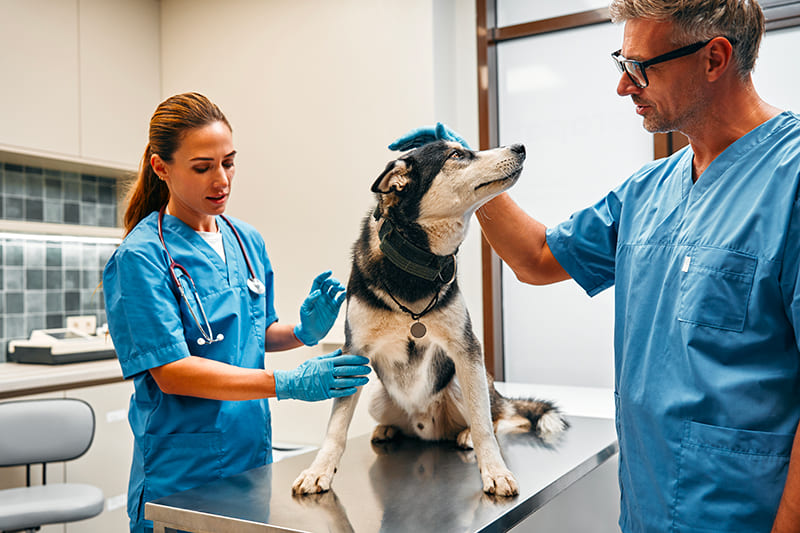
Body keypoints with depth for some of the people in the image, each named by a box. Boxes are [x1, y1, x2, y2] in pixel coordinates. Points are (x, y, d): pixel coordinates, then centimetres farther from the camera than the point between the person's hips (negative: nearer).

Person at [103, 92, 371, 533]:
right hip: (182, 478, -6)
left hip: (252, 458, 6)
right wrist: (289, 383, -27)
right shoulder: (140, 256, -14)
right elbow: (170, 372, -20)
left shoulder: (248, 241, 5)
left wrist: (302, 332, -6)